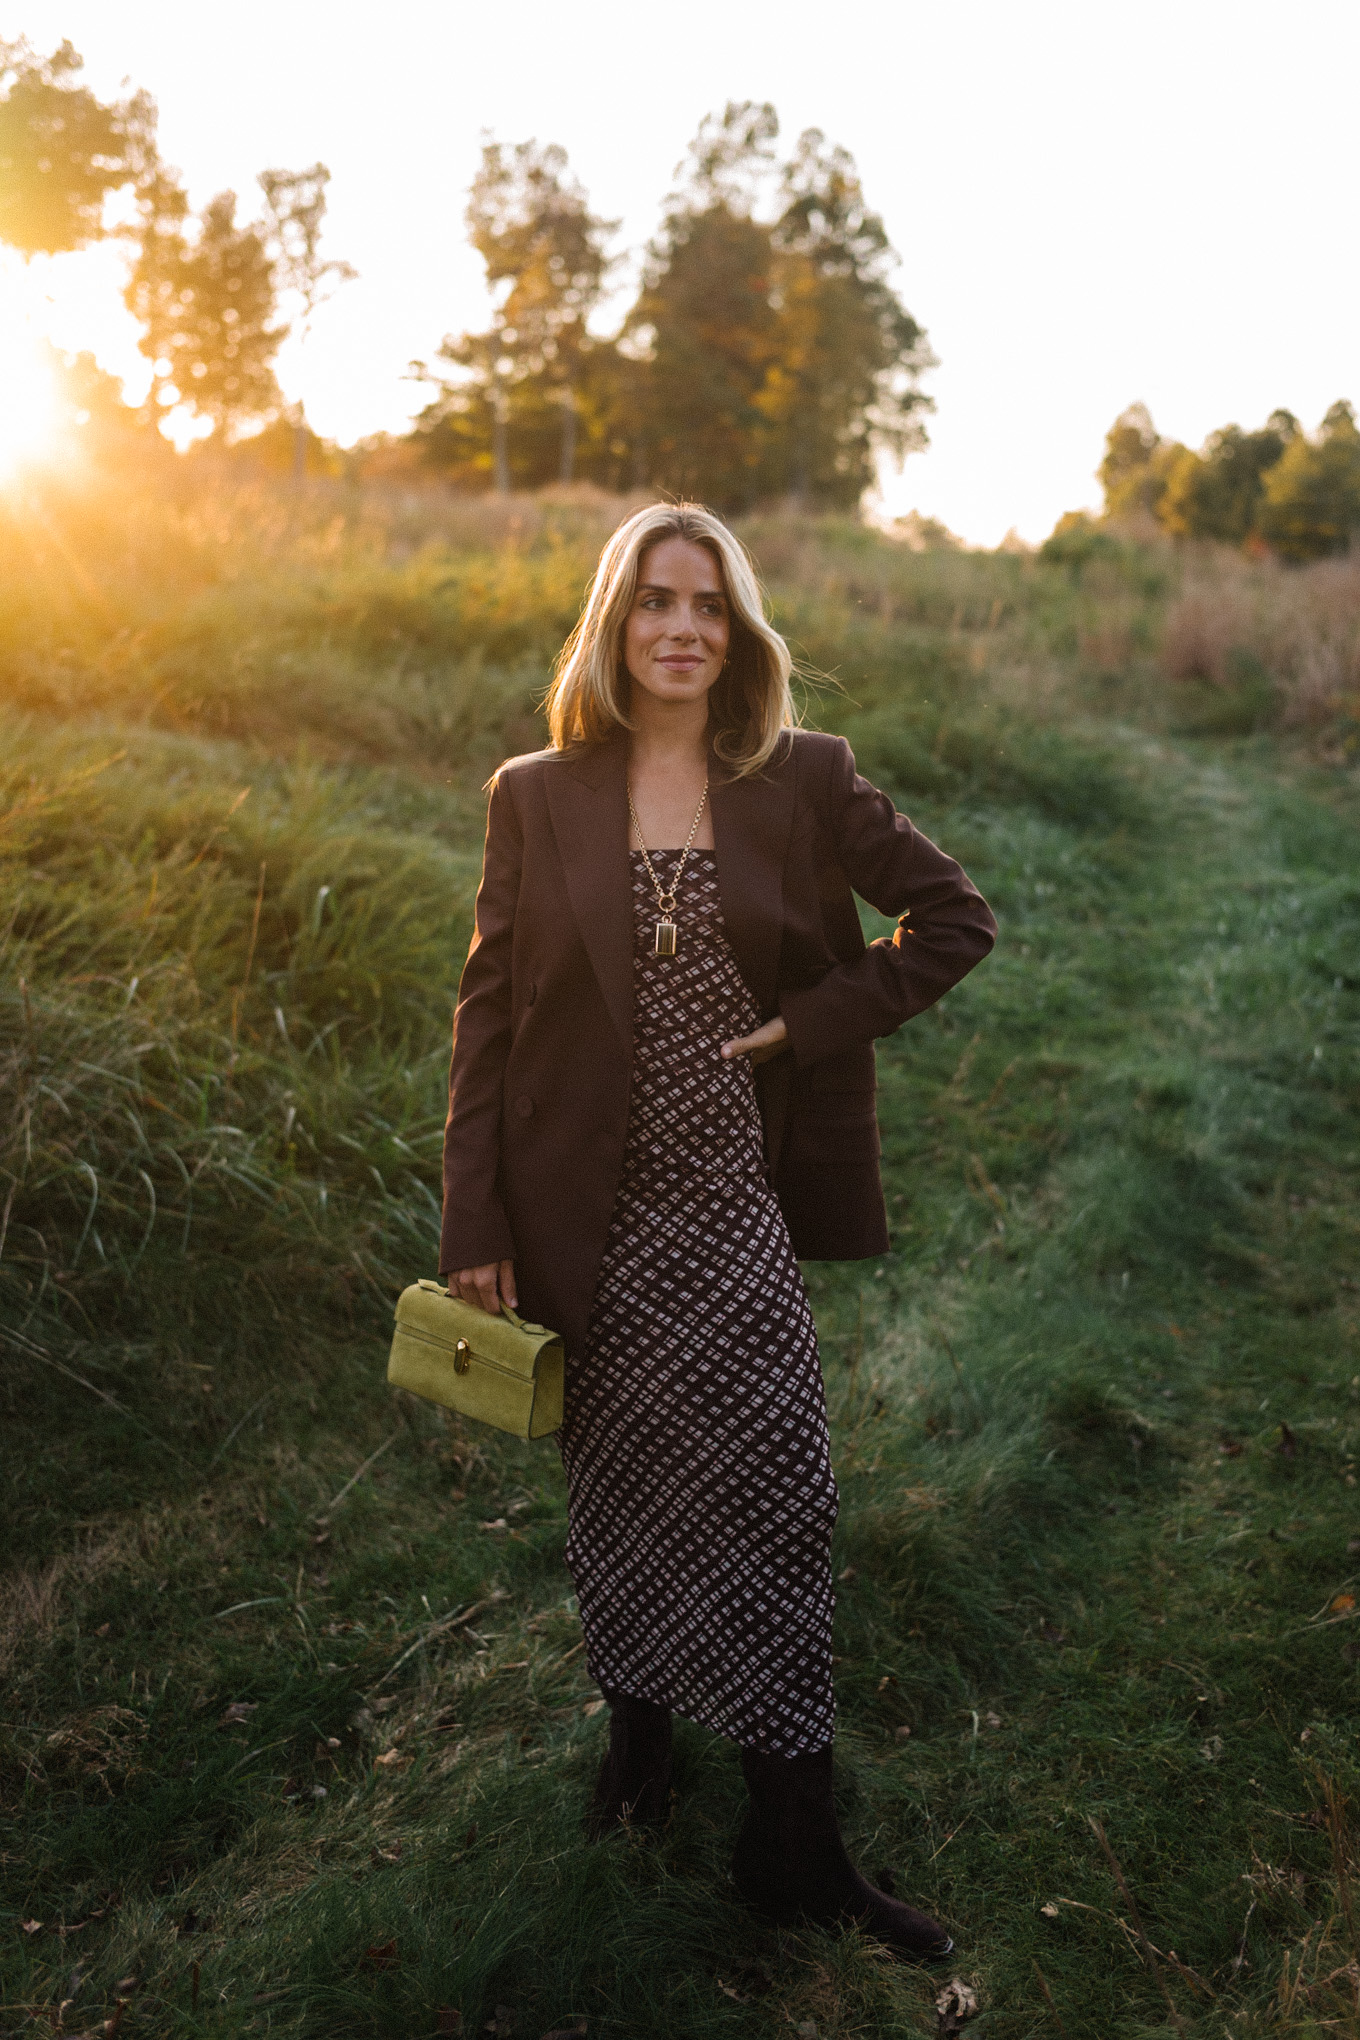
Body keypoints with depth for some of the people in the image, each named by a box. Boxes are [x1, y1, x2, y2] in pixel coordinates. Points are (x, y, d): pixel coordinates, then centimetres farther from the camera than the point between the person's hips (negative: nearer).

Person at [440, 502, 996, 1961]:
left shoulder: (806, 779, -2)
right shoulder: (535, 796, -1)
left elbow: (955, 920, 5)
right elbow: (487, 1012, 0)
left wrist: (818, 1021, -7)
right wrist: (474, 1223, -3)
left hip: (740, 1210, 0)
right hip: (593, 1215, 1)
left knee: (776, 1497, 2)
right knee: (619, 1485, 15)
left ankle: (792, 1840, 18)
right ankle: (638, 1720, 42)